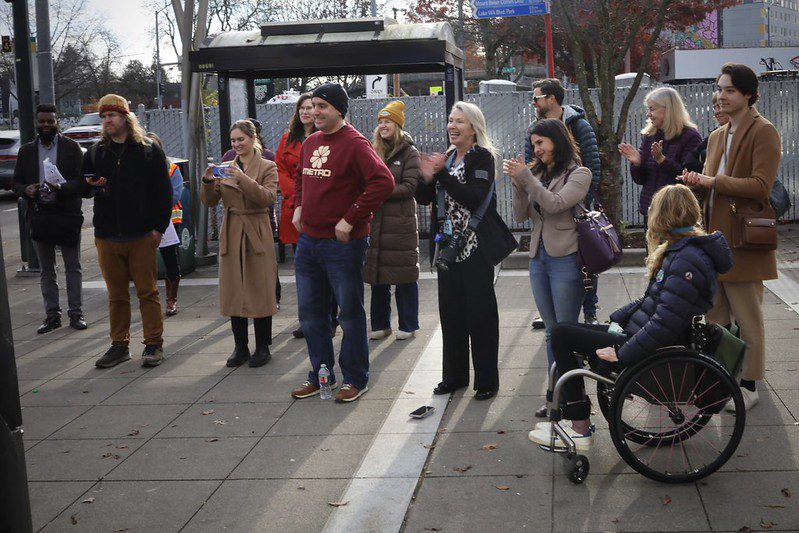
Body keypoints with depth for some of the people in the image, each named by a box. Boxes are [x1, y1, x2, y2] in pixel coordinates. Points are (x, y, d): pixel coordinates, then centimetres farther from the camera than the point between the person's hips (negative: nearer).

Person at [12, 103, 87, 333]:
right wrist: (26, 189, -13)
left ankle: (76, 313, 11)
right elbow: (15, 182, 10)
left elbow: (82, 180, -6)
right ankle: (52, 315, 17)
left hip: (67, 215, -3)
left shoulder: (71, 147, 0)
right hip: (39, 216, 3)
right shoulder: (26, 151, 9)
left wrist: (61, 187, -24)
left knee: (73, 268, 4)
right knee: (46, 271, 10)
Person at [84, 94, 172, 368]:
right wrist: (91, 186, -5)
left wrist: (159, 227, -7)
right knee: (116, 294, 9)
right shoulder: (95, 152, 12)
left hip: (141, 235, -3)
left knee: (147, 291, 1)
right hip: (107, 236, 4)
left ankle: (154, 344, 8)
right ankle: (119, 345, 17)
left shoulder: (149, 150, 1)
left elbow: (163, 191, 0)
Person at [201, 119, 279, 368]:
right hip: (231, 236, 4)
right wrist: (208, 182, -13)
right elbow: (209, 202, 6)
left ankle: (262, 348, 11)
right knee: (234, 293, 6)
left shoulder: (268, 168, 0)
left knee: (260, 291, 0)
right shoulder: (227, 168, 11)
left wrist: (242, 178, -26)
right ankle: (240, 347, 17)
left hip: (257, 235, -4)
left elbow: (268, 198, -17)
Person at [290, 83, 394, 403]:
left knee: (350, 312, 4)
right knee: (310, 312, 14)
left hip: (343, 244, -8)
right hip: (308, 241, 8)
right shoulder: (310, 142, 11)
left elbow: (383, 182, -24)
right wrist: (299, 206, 13)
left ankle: (355, 379, 16)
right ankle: (320, 375, 27)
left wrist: (350, 219, -22)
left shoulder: (355, 144, -13)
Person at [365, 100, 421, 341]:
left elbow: (410, 187, -11)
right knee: (377, 274, 8)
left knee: (404, 275, 1)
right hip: (376, 221, 5)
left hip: (401, 222, -5)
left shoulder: (409, 153, -3)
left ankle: (408, 325, 12)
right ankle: (380, 324, 18)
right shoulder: (374, 151, 12)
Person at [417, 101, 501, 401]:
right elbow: (424, 199, 10)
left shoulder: (482, 157, -9)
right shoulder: (447, 157, 13)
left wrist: (442, 174, -24)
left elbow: (475, 199, -22)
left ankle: (486, 380, 8)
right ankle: (454, 375, 23)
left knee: (479, 313, -1)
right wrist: (427, 179, -10)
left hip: (476, 247, -7)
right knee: (450, 311, 11)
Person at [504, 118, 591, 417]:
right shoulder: (538, 174, 11)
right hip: (539, 258, 6)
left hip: (566, 260, -6)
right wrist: (518, 184, -6)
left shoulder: (578, 174, -4)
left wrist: (525, 177, -18)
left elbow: (555, 204, -19)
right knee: (552, 331, 12)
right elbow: (521, 216, 7)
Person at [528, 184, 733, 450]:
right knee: (563, 331, 8)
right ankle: (569, 416, 9)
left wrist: (622, 353, -21)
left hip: (656, 353, -10)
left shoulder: (688, 259, -21)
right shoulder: (680, 249, 12)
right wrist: (616, 320, 13)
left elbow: (666, 322, -26)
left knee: (561, 334, -11)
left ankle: (580, 429, -4)